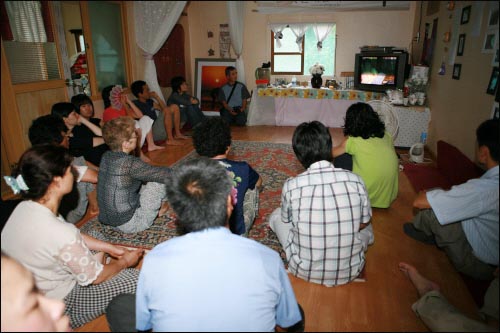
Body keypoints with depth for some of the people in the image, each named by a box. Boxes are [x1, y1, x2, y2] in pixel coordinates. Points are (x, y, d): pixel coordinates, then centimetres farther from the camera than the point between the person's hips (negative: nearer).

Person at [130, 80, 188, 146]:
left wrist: (157, 97, 6)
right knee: (167, 110, -26)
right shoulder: (136, 104, -11)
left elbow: (163, 108, 16)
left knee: (174, 107, 9)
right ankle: (170, 140, -23)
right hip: (153, 133, -9)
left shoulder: (149, 101, 14)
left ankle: (177, 134, 8)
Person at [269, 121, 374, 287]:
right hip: (350, 272, 2)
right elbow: (364, 223, 1)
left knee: (276, 215, 19)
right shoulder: (355, 180, -14)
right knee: (366, 227, 30)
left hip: (305, 272, -2)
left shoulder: (291, 185, -17)